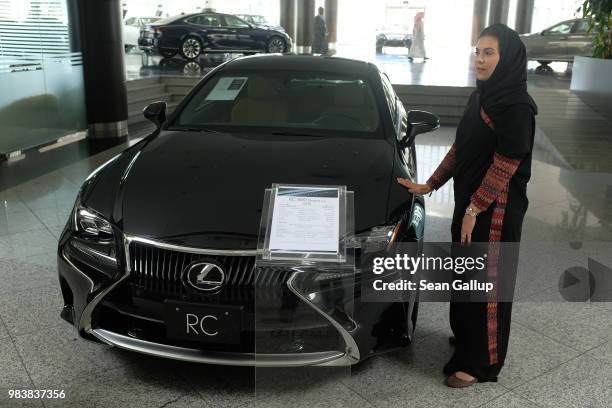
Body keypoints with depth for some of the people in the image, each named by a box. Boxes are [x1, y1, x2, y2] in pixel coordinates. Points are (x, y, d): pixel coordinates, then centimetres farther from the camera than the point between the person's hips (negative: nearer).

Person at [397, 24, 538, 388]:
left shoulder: (517, 108, -19)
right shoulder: (481, 96, 7)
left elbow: (504, 166, -19)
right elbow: (460, 149, 13)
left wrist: (474, 210, -17)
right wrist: (429, 185, 12)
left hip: (496, 209, -8)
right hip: (470, 200, 9)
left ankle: (482, 362, 17)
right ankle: (466, 336, 40)